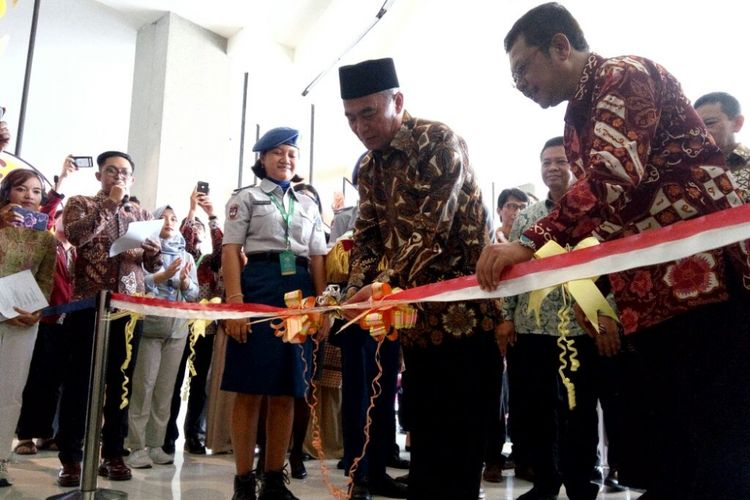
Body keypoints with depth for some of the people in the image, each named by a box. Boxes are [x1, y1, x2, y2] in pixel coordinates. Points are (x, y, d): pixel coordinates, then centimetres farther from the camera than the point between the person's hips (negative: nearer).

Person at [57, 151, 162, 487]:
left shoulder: (142, 215, 18)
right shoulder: (80, 204, 9)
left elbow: (153, 265, 14)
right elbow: (75, 235, -13)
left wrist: (153, 251, -8)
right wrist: (110, 203, -11)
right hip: (88, 304, -3)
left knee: (121, 382, 6)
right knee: (79, 381, 0)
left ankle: (112, 454, 15)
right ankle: (70, 458, 7)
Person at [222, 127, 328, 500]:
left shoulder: (308, 205, 20)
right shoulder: (246, 198, 8)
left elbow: (318, 258, 15)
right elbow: (231, 251, -3)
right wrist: (234, 301, -16)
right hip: (259, 287, -4)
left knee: (286, 393, 5)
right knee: (249, 390, -2)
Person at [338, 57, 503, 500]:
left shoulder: (439, 141, -11)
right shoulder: (370, 167, 12)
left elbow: (432, 228, -22)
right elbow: (367, 236, 10)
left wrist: (385, 285, -29)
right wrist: (356, 291, -7)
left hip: (465, 310, -7)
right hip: (417, 318, 7)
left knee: (460, 440, -1)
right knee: (426, 438, 14)